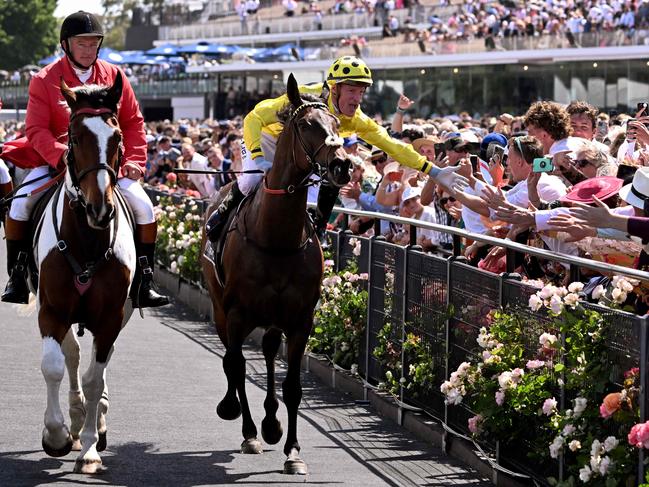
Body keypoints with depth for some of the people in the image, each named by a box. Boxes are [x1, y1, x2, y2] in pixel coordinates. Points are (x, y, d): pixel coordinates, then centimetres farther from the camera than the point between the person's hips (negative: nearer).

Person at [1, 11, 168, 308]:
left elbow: (133, 123, 8)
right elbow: (36, 130, -11)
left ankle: (143, 283, -5)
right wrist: (61, 155, -28)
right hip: (55, 162, -1)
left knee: (144, 207, -15)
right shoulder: (44, 80, -5)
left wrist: (134, 161, -5)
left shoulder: (114, 76, 3)